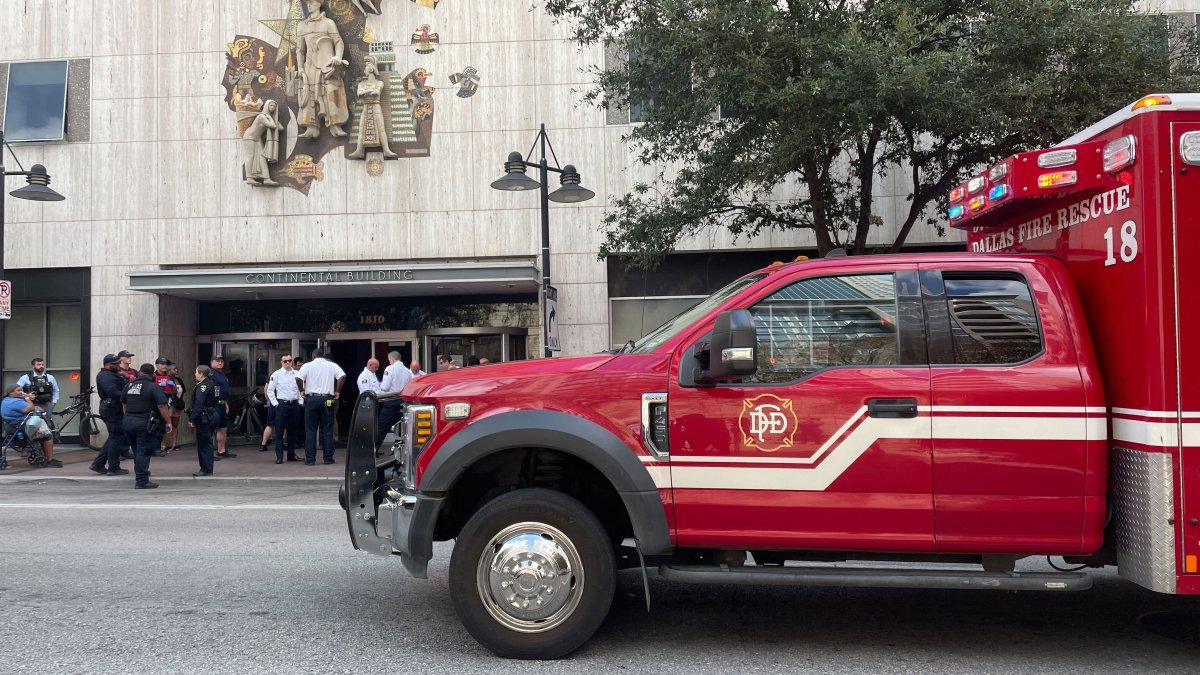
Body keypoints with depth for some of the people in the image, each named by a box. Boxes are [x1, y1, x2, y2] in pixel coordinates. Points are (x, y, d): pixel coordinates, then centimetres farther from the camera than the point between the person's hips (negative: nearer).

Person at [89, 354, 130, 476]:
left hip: (115, 410, 11)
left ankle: (98, 464, 21)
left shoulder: (113, 374, 19)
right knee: (116, 438, -4)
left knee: (114, 438, 17)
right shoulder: (105, 376, -14)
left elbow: (123, 388, 13)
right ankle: (113, 468, 3)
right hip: (112, 410, -11)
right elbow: (113, 392, -27)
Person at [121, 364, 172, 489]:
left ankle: (140, 475, 34)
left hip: (128, 422, 7)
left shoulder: (129, 386, 11)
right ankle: (142, 481, -4)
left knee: (137, 450, 21)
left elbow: (124, 405, 22)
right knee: (144, 452, -3)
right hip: (145, 424, -7)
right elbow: (162, 406, -17)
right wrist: (168, 422, -10)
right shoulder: (153, 387, -12)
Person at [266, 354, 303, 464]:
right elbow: (270, 391, 1)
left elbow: (301, 389, 14)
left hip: (295, 404, 3)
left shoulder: (297, 374, 8)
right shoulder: (276, 374, -1)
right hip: (282, 404, -3)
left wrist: (300, 402, 6)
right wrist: (275, 404, -5)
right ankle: (279, 456, 2)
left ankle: (291, 454, 20)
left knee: (293, 431, 10)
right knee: (279, 431, -2)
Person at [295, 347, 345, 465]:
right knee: (327, 430, 6)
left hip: (311, 399, -1)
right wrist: (337, 391, 2)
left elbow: (298, 378, -12)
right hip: (327, 399, 1)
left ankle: (310, 458, 3)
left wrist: (302, 390, 3)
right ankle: (328, 458, 7)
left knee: (310, 430, 4)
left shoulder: (308, 365, 2)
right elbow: (342, 376, -7)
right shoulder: (332, 365, 6)